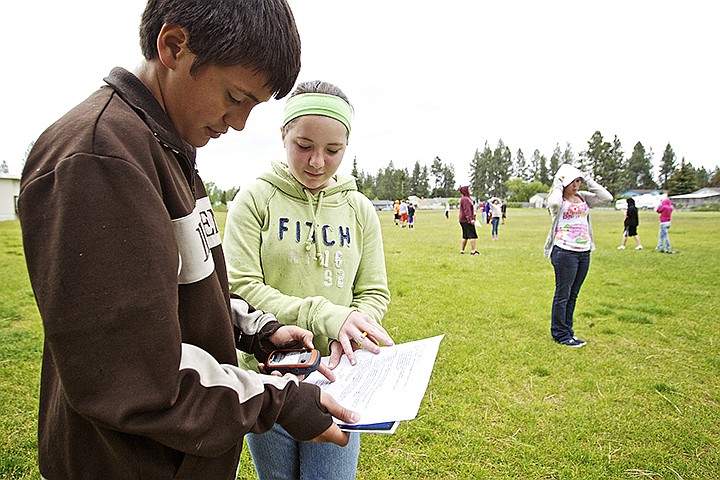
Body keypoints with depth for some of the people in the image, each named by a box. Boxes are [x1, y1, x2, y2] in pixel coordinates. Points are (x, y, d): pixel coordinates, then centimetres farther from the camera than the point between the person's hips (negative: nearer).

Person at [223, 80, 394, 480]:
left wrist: (347, 334, -17)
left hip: (337, 377, 2)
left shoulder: (359, 209, 2)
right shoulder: (256, 199, -7)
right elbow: (241, 288, -14)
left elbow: (374, 293, 4)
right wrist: (326, 316, -24)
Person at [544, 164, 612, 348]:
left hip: (584, 251, 6)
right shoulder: (558, 199, -5)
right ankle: (560, 334, 10)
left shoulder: (583, 197, 12)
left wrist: (588, 180, 3)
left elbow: (607, 197, 2)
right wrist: (558, 185, -13)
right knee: (563, 294, 1)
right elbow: (554, 203, -30)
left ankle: (567, 329, 24)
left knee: (573, 295, 13)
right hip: (565, 251, -6)